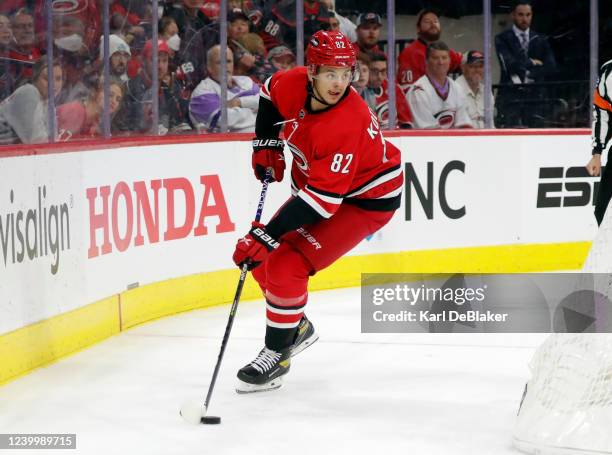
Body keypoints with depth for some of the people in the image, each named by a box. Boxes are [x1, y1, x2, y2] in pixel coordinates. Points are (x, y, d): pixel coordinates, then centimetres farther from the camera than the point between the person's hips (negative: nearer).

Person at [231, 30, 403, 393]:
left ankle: (277, 355, -3)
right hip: (317, 184, 8)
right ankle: (298, 328, 29)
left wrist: (266, 235, -37)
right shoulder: (294, 85, -16)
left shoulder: (346, 125, -36)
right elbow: (271, 93, 12)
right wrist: (266, 144, 3)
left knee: (287, 265, -19)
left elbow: (323, 200, -37)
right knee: (261, 256, 7)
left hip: (366, 199, -8)